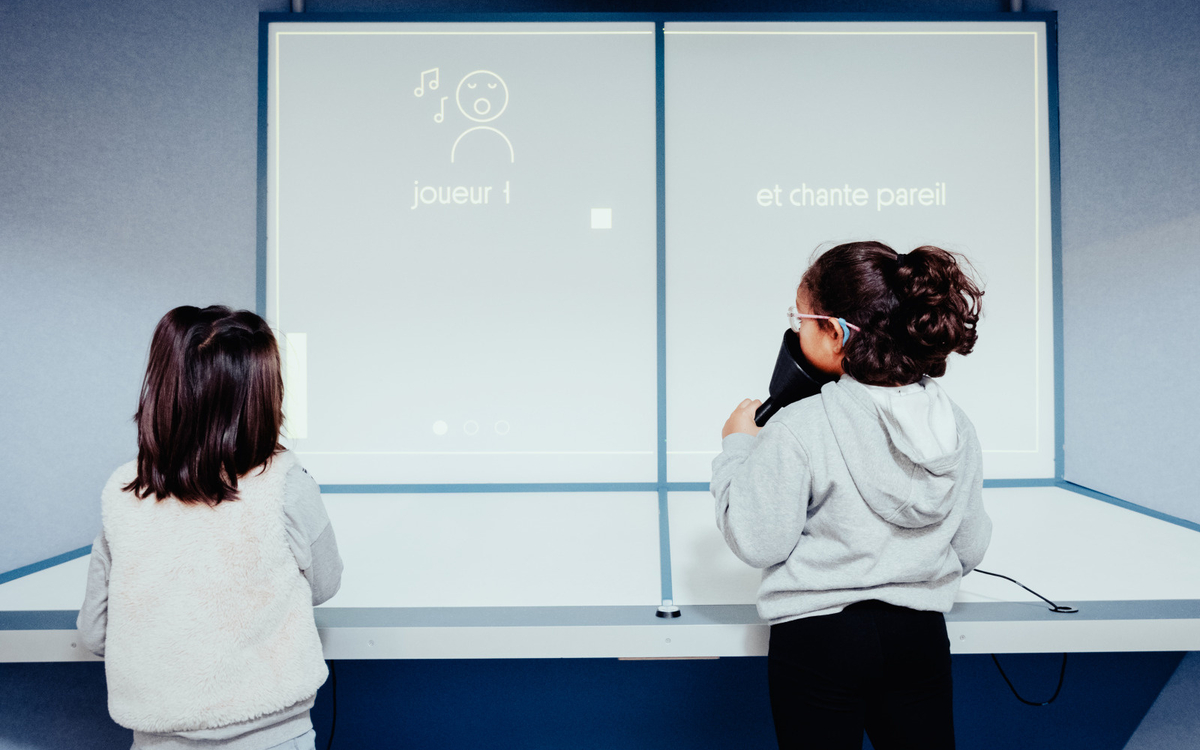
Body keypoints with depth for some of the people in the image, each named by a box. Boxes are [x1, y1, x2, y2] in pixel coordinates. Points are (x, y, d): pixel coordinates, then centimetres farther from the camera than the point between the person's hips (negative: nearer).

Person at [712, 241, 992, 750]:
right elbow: (970, 548, 6)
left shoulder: (798, 430, -21)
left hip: (820, 638, -4)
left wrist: (737, 447, -3)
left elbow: (756, 542, -14)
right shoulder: (957, 427, -3)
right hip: (921, 636, 5)